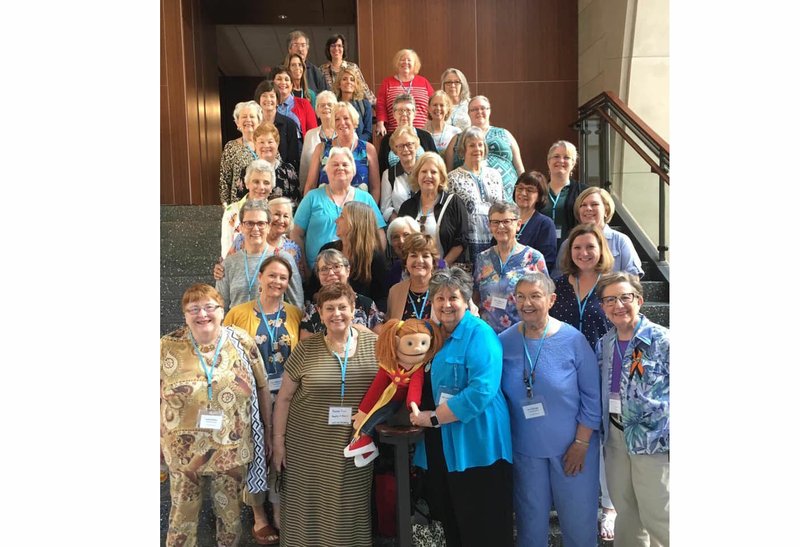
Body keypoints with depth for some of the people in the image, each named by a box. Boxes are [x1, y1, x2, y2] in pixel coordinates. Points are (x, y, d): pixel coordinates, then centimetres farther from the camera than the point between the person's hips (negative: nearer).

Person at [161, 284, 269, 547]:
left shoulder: (242, 341, -6)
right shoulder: (167, 347, -8)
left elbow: (262, 388, 1)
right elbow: (157, 398, 1)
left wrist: (267, 433, 4)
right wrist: (160, 441, 2)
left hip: (233, 449, 1)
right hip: (184, 451, 0)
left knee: (231, 512, 17)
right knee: (183, 515, 14)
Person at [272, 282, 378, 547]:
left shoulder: (373, 344, -3)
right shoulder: (306, 349, -5)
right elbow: (284, 397, 1)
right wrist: (278, 440, 0)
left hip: (357, 445, 1)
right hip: (308, 446, 0)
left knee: (351, 506, 12)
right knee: (310, 507, 10)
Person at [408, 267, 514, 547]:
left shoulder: (480, 334, -12)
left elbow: (481, 390, -24)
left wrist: (434, 418, -18)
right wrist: (417, 412, 3)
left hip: (475, 445, -7)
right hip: (440, 445, 7)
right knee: (450, 521, 18)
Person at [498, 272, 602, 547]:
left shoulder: (573, 339, -12)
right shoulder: (504, 341, -6)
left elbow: (592, 396, -7)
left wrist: (581, 443, -8)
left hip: (572, 447, -2)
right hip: (525, 448, 2)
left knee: (578, 518, 11)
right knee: (531, 518, 17)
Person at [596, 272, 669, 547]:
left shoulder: (663, 340, -13)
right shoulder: (604, 344, 4)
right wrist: (604, 434, 12)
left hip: (653, 440, -5)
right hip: (615, 438, 5)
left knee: (658, 517, 4)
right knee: (625, 511, 20)